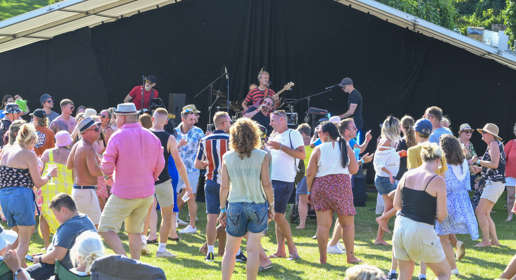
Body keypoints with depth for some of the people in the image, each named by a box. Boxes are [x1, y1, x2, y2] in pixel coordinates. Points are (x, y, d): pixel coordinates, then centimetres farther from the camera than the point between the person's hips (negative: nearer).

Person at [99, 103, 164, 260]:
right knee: (135, 232, 16)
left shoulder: (118, 137, -13)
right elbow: (160, 165, 10)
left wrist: (108, 178, 9)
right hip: (147, 193, 6)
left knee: (106, 229, -2)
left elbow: (107, 165, -12)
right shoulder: (151, 137, 4)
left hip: (124, 194, -6)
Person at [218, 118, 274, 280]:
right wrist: (271, 205, 5)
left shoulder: (227, 157, -1)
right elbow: (266, 184, -6)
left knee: (230, 250, 10)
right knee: (253, 249, 3)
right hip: (258, 205, -1)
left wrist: (222, 209, 8)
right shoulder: (262, 156, -5)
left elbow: (224, 186, 0)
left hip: (235, 206, 1)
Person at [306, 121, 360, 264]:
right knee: (348, 223, 9)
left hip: (321, 187, 0)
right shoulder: (345, 147, 5)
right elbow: (354, 169, 8)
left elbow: (310, 174, -3)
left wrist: (309, 191, 7)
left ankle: (322, 257, 4)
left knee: (323, 224, 2)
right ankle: (350, 256, 9)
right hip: (342, 186, 1)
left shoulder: (318, 149, -1)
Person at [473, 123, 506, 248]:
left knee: (480, 212, -13)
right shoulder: (494, 145, 21)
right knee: (485, 213, 12)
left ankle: (486, 241, -12)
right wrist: (479, 169, 19)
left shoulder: (494, 144, -10)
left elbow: (494, 164, -21)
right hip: (492, 183, 11)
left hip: (495, 183, -11)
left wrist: (478, 161, -14)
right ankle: (494, 240, 14)